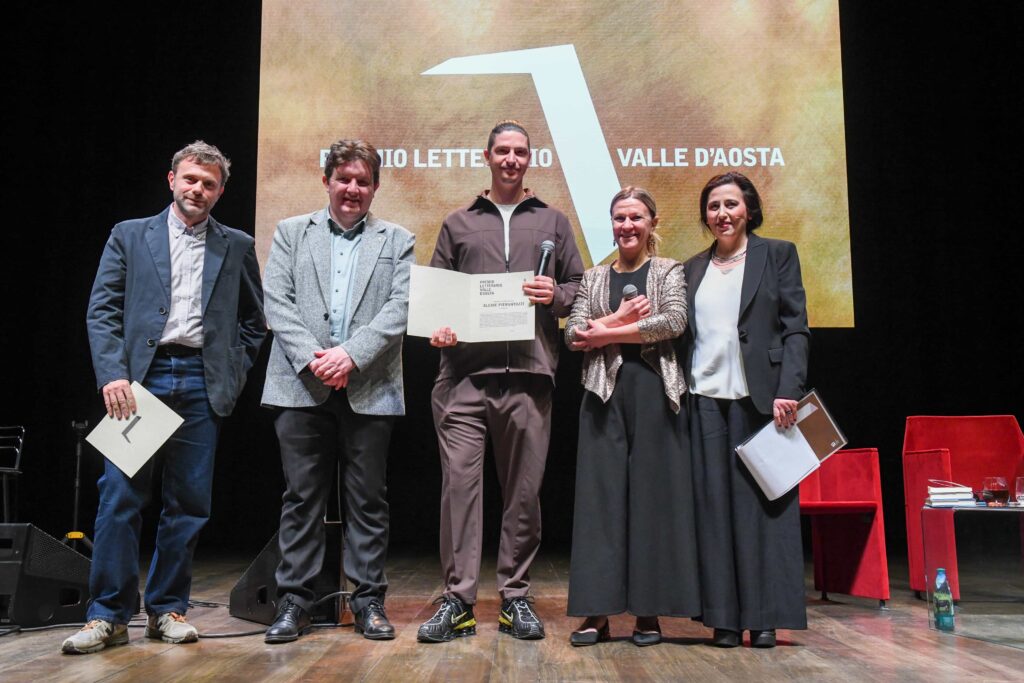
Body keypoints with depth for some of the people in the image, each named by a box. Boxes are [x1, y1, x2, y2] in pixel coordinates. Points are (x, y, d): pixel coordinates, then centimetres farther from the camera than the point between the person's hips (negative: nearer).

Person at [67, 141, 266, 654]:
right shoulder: (129, 236, 10)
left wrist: (235, 371, 4)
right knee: (120, 496, -5)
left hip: (202, 384, 1)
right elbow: (101, 311, 3)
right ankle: (108, 616, 5)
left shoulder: (237, 246, 12)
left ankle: (167, 609, 16)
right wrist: (113, 375, -9)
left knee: (189, 503, 3)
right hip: (140, 376, -1)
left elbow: (254, 318, 16)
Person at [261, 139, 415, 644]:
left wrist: (350, 354, -13)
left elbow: (398, 309, -1)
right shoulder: (291, 233, 14)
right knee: (302, 497, 5)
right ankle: (294, 602, 14)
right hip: (302, 387, 1)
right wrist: (312, 358, -10)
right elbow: (277, 302, 3)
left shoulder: (397, 241, 11)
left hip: (369, 389, 0)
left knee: (368, 500, 5)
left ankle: (369, 600, 15)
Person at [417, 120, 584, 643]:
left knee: (524, 489, 4)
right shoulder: (458, 224, 17)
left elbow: (578, 287, 16)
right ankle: (458, 600, 3)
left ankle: (516, 598, 15)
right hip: (464, 373, 0)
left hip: (528, 374, 1)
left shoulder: (552, 222, 18)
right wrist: (438, 328, -6)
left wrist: (556, 296, -6)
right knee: (459, 482, -5)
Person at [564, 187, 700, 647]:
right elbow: (573, 334, 5)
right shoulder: (594, 277, 15)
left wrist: (606, 332, -8)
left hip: (654, 389, -2)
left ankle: (649, 612, 8)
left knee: (652, 493, 0)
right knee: (600, 494, 0)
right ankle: (596, 610, 5)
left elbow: (674, 322, -9)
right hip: (605, 391, 2)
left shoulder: (669, 272, 8)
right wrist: (617, 319, -11)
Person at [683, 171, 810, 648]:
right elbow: (684, 334, 14)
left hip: (760, 397, -3)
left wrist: (788, 391, -12)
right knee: (714, 506, 2)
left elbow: (796, 328, 0)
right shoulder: (693, 268, 17)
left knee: (761, 503, -1)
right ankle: (724, 618, 8)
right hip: (706, 399, 3)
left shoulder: (777, 255, 8)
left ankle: (764, 618, 7)